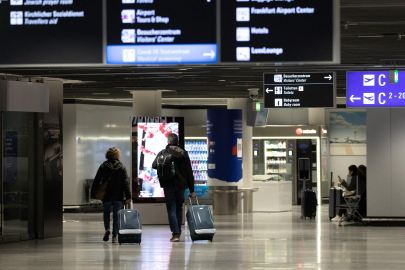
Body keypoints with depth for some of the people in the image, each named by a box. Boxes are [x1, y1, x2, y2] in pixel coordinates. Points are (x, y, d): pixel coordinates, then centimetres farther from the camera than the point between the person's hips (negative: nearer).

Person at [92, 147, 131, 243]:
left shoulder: (103, 166, -1)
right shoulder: (122, 167, 1)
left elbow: (97, 180, -1)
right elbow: (125, 182, -2)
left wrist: (93, 192, 6)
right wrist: (128, 196, -2)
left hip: (106, 195, 0)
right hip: (118, 196, 0)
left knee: (106, 213, 18)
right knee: (116, 215, 4)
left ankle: (107, 229, -6)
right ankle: (115, 237, 0)